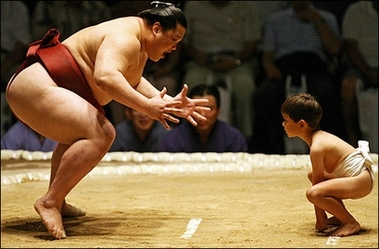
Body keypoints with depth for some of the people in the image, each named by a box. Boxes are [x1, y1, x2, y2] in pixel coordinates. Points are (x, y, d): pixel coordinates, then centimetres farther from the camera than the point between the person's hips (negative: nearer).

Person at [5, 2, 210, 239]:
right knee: (98, 136, -26)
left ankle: (57, 202, 29)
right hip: (34, 88, -12)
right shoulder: (125, 37, -19)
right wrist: (147, 106, -39)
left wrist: (170, 103, 15)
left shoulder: (141, 47, 13)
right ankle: (50, 202, -19)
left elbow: (134, 83, 24)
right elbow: (105, 77, -36)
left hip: (38, 88, 12)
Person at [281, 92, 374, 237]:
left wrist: (319, 219, -6)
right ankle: (340, 217, 24)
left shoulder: (317, 146, -19)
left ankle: (352, 223, -15)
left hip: (361, 181, -11)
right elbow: (318, 177, 17)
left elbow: (317, 182, -14)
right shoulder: (320, 136, 11)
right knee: (312, 174, 26)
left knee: (313, 193, -28)